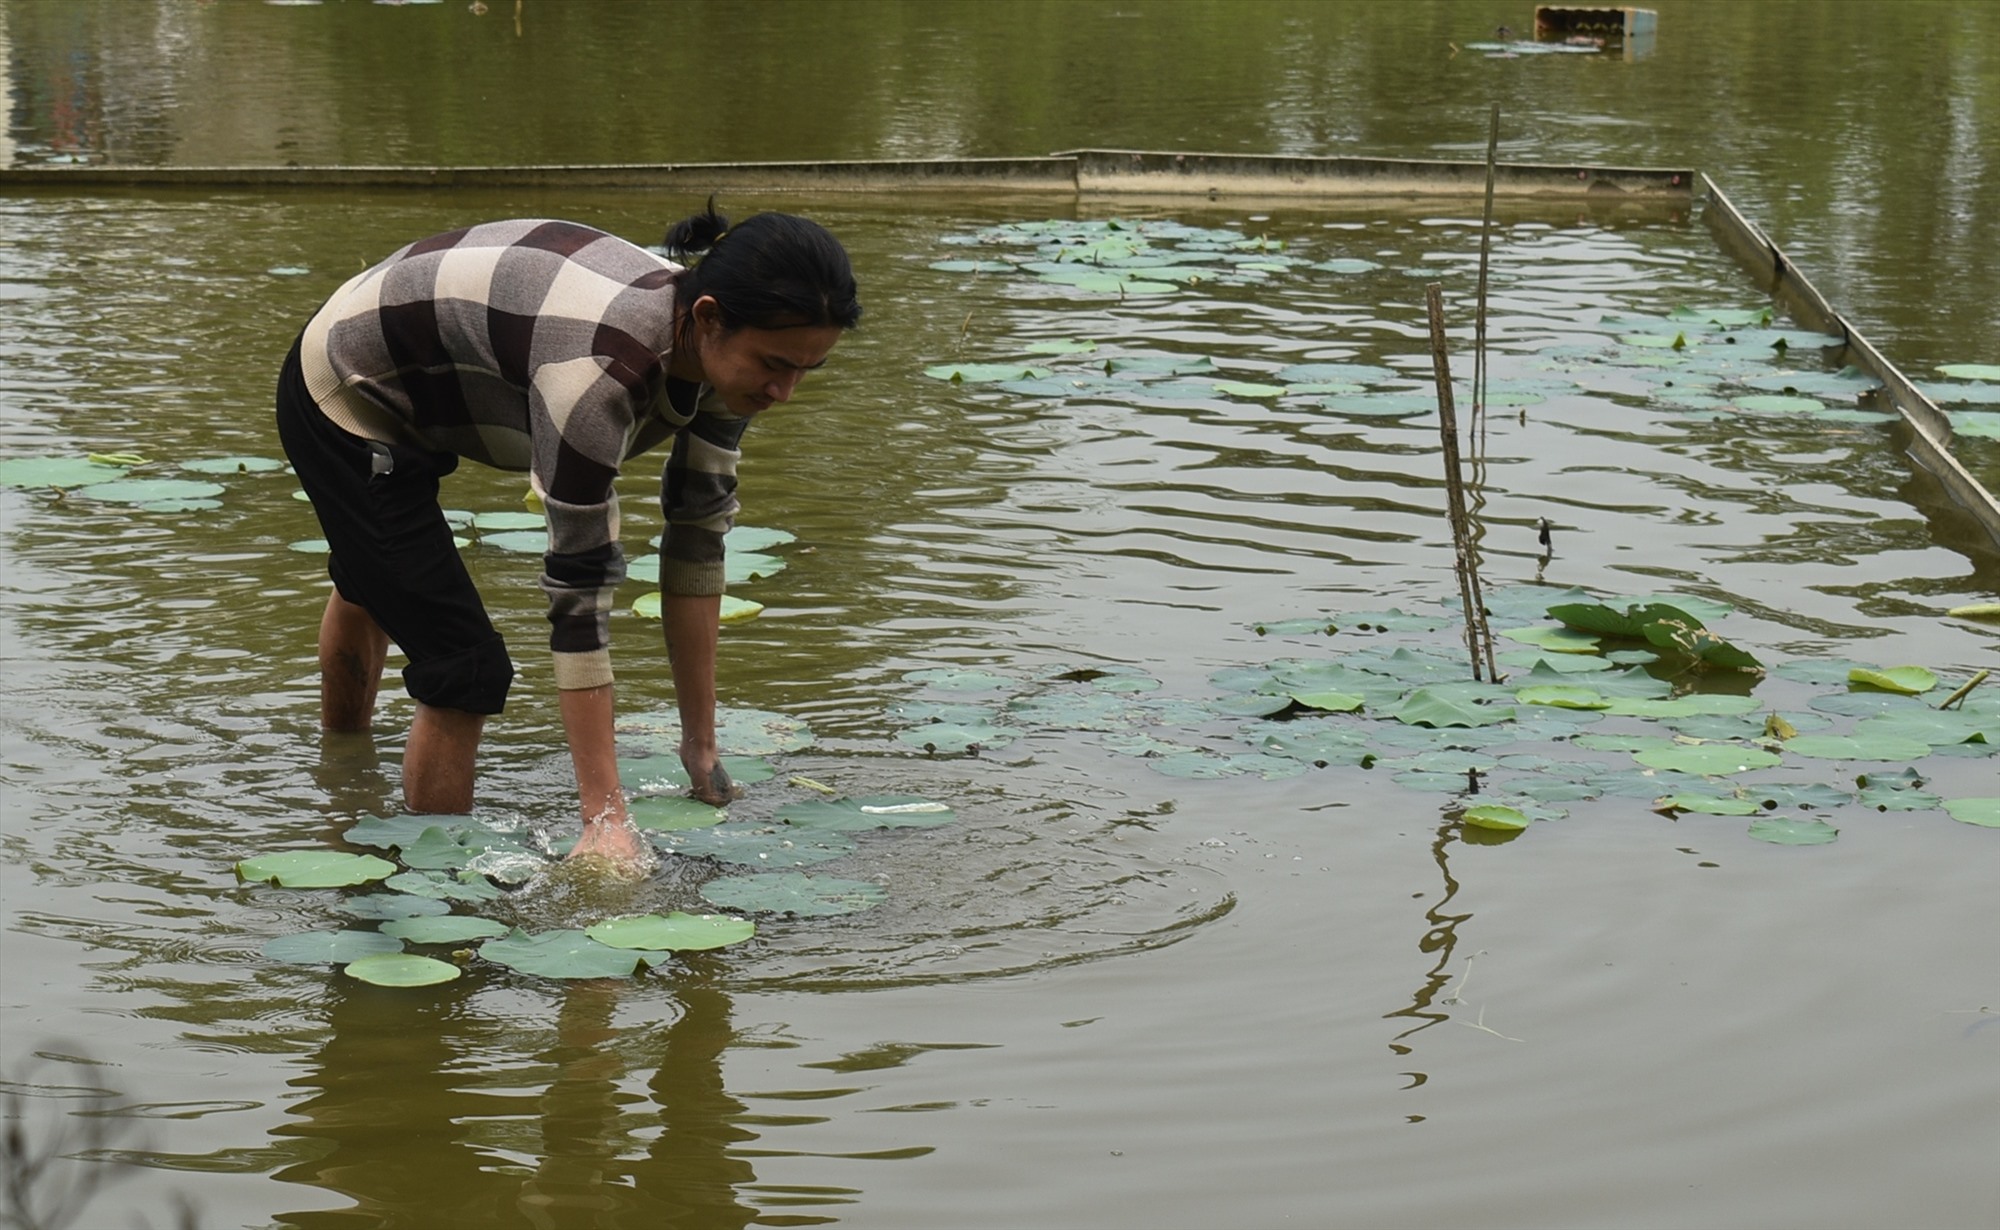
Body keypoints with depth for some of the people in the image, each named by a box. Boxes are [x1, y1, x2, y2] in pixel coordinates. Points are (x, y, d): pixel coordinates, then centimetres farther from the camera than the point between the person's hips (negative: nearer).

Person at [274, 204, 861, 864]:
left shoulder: (722, 344, -21)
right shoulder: (601, 363, -43)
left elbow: (699, 537, -12)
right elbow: (580, 591, -41)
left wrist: (702, 747, -10)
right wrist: (605, 818, -41)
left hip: (413, 401, 8)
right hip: (343, 395, -8)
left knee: (375, 587, 34)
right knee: (468, 670, -15)